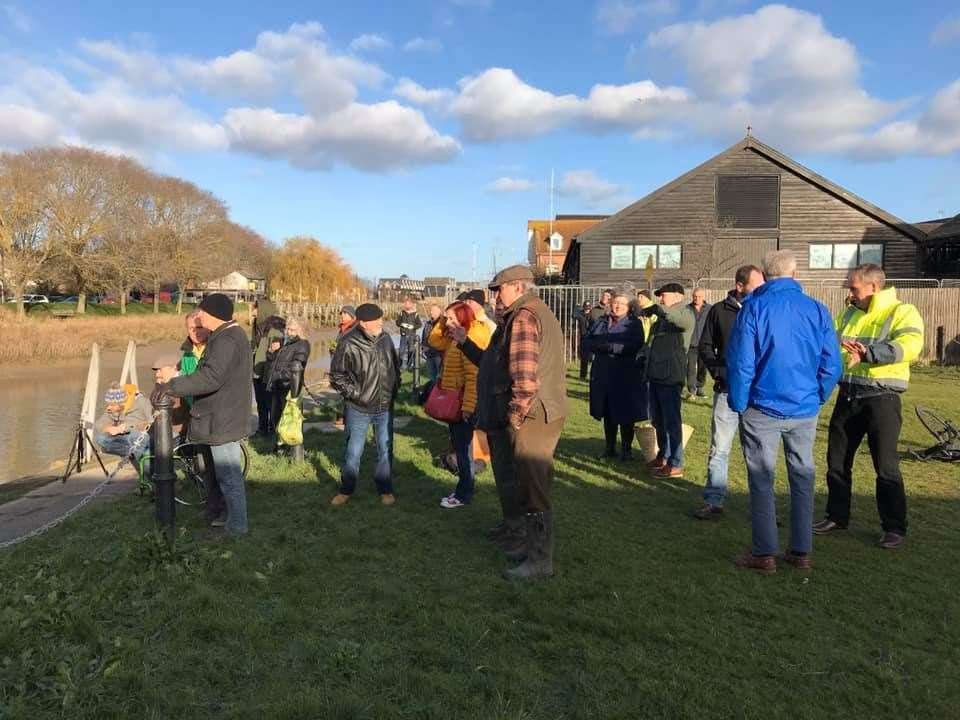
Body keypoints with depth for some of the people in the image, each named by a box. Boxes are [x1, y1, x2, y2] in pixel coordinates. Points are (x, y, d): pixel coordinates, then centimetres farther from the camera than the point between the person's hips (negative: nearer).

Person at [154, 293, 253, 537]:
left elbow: (211, 377, -35)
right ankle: (231, 517, 34)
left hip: (222, 420, -11)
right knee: (229, 472, 21)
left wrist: (171, 386, -32)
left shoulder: (226, 340, -22)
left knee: (228, 475, -1)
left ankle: (237, 525, 10)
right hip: (228, 416, 11)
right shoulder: (233, 334, 13)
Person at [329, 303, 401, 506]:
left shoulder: (385, 338, -3)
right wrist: (355, 394, -10)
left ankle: (385, 489, 28)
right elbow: (336, 376, -7)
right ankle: (346, 490, 27)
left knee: (385, 450, 12)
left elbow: (396, 365, 13)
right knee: (353, 452, 9)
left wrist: (394, 389, 8)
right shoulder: (348, 344, -16)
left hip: (385, 407, 4)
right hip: (358, 409, -3)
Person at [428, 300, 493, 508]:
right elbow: (434, 341, 23)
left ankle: (463, 495, 9)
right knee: (459, 446, 17)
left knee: (463, 448, -1)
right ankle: (464, 488, 28)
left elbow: (473, 377, -24)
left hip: (463, 403, -10)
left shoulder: (470, 340, -19)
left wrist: (468, 406, -25)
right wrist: (442, 321, 9)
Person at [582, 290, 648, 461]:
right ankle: (610, 448, 23)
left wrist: (609, 346, -17)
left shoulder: (634, 323, 1)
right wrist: (600, 345, -13)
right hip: (603, 375, 4)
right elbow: (587, 343, 8)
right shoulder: (601, 322, 15)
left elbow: (635, 346, -15)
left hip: (626, 377, -4)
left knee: (625, 415, 1)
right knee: (608, 414, 11)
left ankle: (626, 449, 13)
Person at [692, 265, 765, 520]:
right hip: (727, 391, 0)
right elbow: (705, 346, 9)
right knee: (719, 449, 4)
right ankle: (713, 502, 13)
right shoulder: (719, 311, 3)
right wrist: (719, 371, -4)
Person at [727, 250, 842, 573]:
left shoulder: (754, 307, -8)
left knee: (761, 480, 5)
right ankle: (801, 552, 20)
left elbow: (740, 361, -11)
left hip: (763, 409, -3)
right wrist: (817, 398, 14)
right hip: (805, 411, 3)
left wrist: (738, 404, -1)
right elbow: (832, 365, 0)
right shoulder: (817, 310, 1)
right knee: (803, 478, 13)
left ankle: (764, 554, 9)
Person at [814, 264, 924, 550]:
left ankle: (895, 528, 14)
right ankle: (837, 516, 27)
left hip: (881, 398, -6)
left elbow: (910, 346, -25)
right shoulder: (848, 314, 14)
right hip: (848, 397, 7)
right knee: (837, 460, 12)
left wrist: (869, 353, -37)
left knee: (886, 465, 0)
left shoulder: (902, 312, -7)